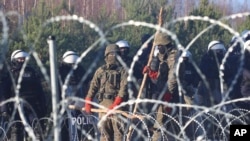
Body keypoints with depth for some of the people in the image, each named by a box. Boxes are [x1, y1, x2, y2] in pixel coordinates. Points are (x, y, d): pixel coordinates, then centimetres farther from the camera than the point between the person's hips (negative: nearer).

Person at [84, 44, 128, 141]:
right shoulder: (100, 71, 13)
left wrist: (115, 104, -18)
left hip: (117, 104, -3)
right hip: (103, 103, 3)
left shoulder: (122, 71, 2)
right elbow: (93, 87, 11)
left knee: (118, 129, -8)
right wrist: (88, 103, 1)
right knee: (104, 130, 4)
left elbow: (123, 88, -8)